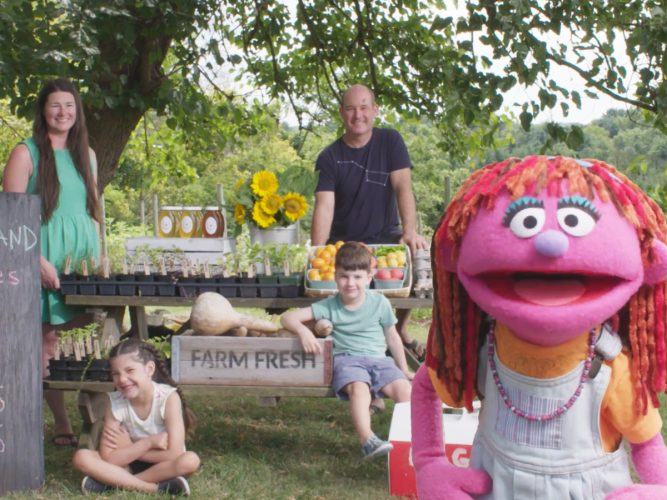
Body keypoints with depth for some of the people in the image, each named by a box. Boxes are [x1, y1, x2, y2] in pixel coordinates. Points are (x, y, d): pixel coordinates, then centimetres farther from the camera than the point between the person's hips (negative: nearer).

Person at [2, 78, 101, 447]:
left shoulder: (86, 154, 14)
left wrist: (100, 257, 12)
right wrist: (38, 260, -17)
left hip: (82, 259, 5)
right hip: (44, 260, -5)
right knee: (47, 340, -2)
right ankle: (61, 424, 5)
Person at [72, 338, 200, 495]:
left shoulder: (169, 397, -21)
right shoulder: (115, 402, -14)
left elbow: (174, 455, -25)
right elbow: (107, 458, -18)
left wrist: (129, 449, -18)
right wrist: (148, 442, -24)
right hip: (130, 465, 2)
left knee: (190, 461, -35)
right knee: (81, 457, -22)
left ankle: (116, 482, -25)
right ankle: (156, 487, -27)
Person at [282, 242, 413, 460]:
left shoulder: (380, 303, 7)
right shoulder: (329, 306, 3)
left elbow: (392, 337, 18)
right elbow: (288, 318, 0)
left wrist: (404, 369, 21)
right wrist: (303, 330, -22)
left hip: (378, 359, 3)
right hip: (347, 358, -3)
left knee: (403, 387, -26)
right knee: (359, 388, -36)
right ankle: (367, 441, -50)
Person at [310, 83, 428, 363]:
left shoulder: (390, 141, -2)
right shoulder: (330, 157, -3)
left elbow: (402, 187, -13)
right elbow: (325, 206, -14)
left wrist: (410, 231, -28)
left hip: (386, 236, 1)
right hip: (343, 242, 0)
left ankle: (400, 331, 4)